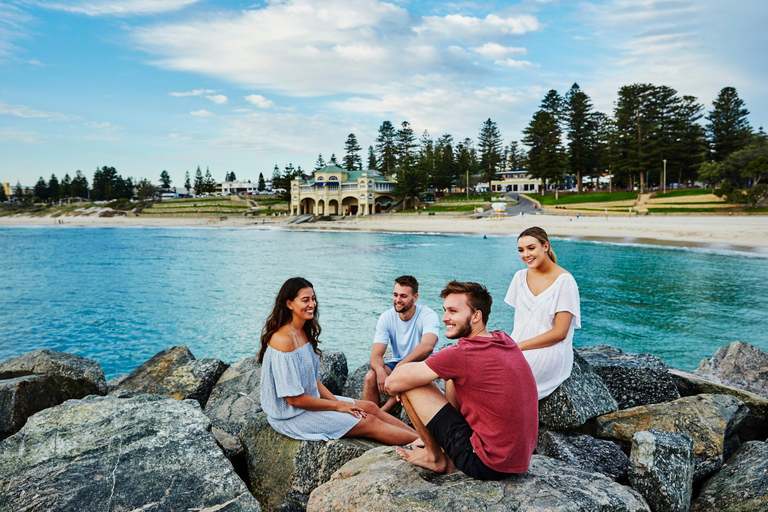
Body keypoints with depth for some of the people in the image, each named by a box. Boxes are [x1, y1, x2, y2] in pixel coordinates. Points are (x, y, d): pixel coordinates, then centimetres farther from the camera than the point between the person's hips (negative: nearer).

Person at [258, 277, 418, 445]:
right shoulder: (282, 339, -24)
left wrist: (337, 401, -3)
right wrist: (337, 406, -14)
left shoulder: (304, 332, 6)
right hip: (292, 417, -9)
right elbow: (294, 398, -23)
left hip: (311, 400, 9)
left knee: (370, 407, 4)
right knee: (370, 423, -8)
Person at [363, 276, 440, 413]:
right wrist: (380, 371, -38)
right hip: (397, 363, 3)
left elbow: (428, 346, -37)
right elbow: (375, 355, -14)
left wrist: (401, 366, -43)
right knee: (371, 377, -24)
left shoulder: (428, 315, -17)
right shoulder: (386, 317, -7)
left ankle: (382, 412, -25)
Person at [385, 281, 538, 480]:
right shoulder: (506, 340, 2)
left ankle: (435, 458, 13)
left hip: (486, 465, -8)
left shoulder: (461, 355, -22)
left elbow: (393, 383, -15)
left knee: (410, 384, -6)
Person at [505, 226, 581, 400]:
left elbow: (560, 332, -13)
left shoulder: (564, 280, -9)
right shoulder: (520, 276, 10)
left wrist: (519, 346, -16)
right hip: (520, 347, 6)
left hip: (550, 351, -6)